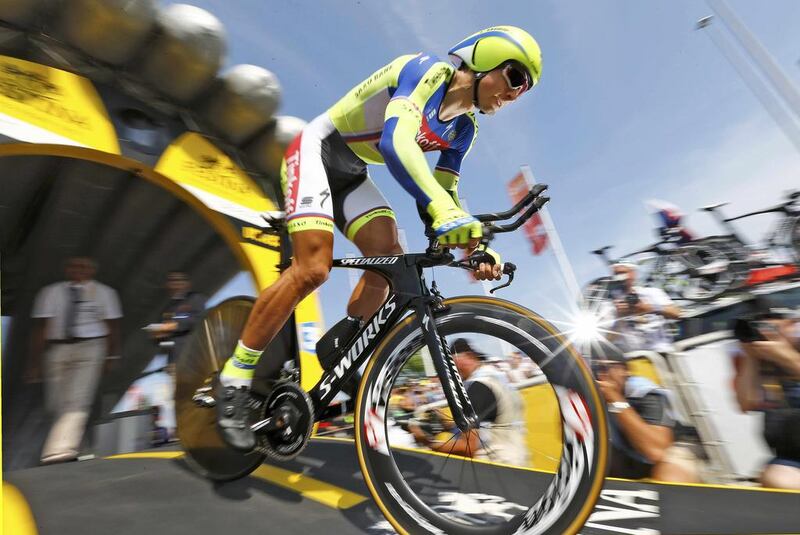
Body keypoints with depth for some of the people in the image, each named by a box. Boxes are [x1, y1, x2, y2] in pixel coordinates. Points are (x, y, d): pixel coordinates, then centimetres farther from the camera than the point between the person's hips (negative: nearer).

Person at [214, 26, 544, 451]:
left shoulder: (463, 129, 9)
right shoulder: (429, 70, -14)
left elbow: (444, 196, 4)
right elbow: (395, 140, -34)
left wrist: (474, 244, -12)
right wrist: (444, 211, -48)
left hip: (350, 174, 7)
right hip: (317, 150, -7)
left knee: (389, 259, -13)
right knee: (313, 268, -23)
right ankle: (234, 380, -5)